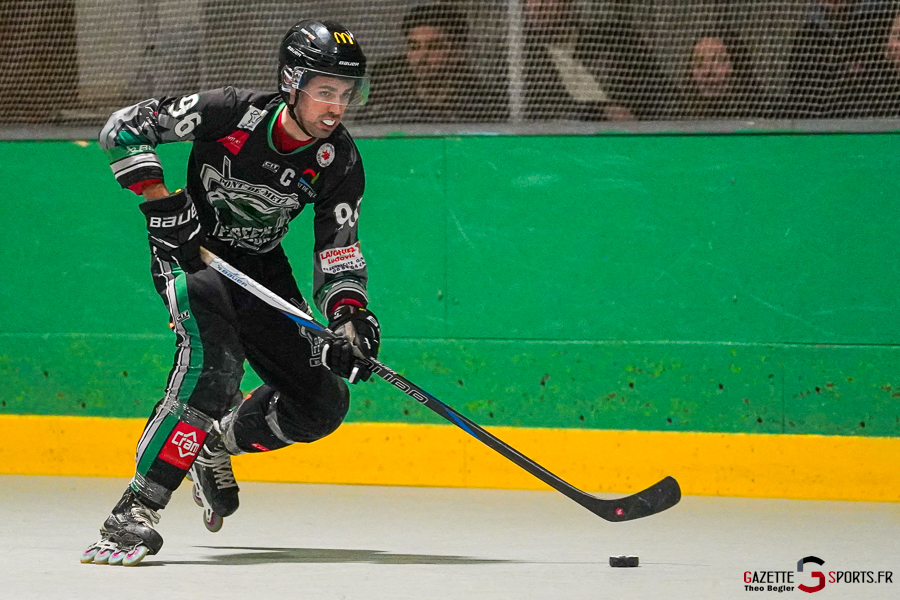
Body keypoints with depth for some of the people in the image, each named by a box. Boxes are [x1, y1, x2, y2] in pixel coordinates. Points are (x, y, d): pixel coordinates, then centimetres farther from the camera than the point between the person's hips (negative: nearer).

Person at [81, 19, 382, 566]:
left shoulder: (341, 162, -12)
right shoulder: (231, 113, -24)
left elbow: (337, 251, -10)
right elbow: (125, 127, -19)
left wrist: (351, 316, -27)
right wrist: (159, 200, -26)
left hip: (262, 267, 6)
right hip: (190, 252, -5)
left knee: (322, 405, 0)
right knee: (214, 364, -33)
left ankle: (216, 444, 28)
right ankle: (136, 513, -34)